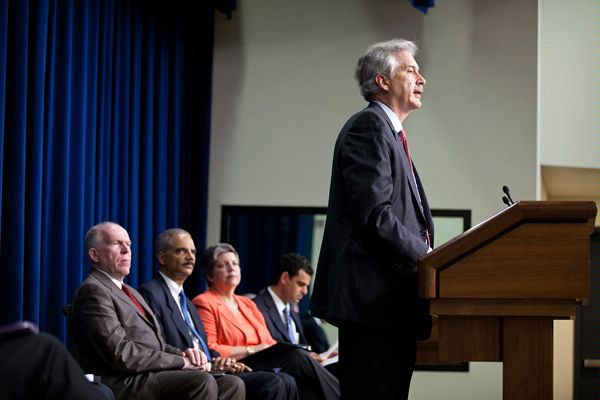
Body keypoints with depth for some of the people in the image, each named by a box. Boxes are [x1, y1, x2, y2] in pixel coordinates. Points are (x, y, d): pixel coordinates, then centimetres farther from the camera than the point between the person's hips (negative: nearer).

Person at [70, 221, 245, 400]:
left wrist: (182, 353, 2)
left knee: (232, 385, -9)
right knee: (202, 382, -29)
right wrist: (180, 361, -11)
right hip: (124, 384, -9)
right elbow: (121, 353, -16)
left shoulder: (131, 293, 27)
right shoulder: (93, 291, -5)